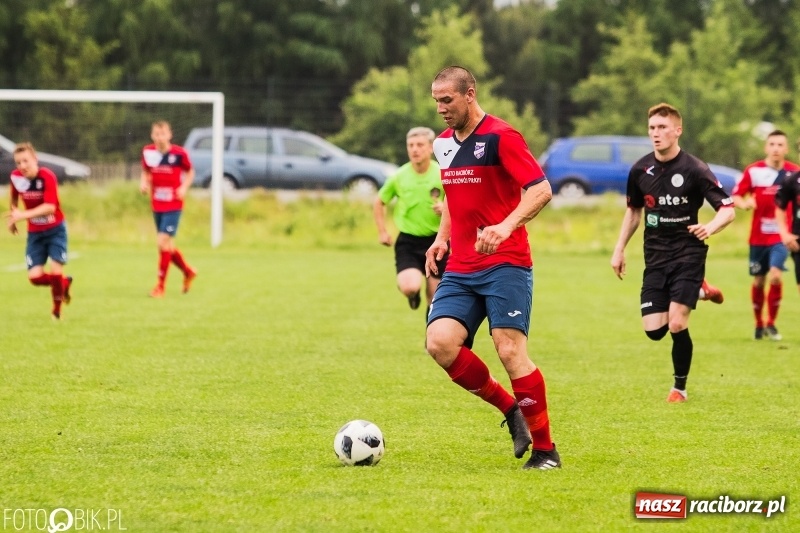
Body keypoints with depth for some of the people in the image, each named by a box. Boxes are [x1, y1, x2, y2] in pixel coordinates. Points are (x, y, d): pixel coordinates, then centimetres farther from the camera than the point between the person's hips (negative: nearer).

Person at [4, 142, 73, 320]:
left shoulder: (47, 177, -24)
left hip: (55, 229, -4)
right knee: (35, 276, -9)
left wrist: (23, 215, -43)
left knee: (56, 270, -15)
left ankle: (57, 309, 11)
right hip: (35, 232, 4)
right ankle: (64, 283, 23)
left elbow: (50, 207, -35)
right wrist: (12, 217, 14)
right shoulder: (15, 177, -11)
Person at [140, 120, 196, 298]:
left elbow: (190, 172, 4)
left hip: (173, 205, -5)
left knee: (163, 241, -14)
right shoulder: (148, 152, -2)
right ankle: (188, 272, 38)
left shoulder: (179, 153, -12)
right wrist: (144, 182, -5)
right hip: (157, 205, 5)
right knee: (167, 245, 12)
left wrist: (184, 187, -12)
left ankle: (160, 286, -6)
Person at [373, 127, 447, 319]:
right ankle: (414, 294, 16)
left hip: (436, 240, 0)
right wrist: (382, 232, 5)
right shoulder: (399, 177, -3)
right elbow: (379, 203, 14)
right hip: (408, 241, 0)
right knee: (410, 287, -22)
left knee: (435, 297, 4)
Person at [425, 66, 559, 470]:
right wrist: (442, 238, 16)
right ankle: (510, 410, 7)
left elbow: (541, 190, -18)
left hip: (505, 264, -7)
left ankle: (545, 449, 0)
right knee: (440, 343, -13)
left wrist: (505, 227, -32)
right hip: (460, 269, 7)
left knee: (510, 350, -13)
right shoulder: (443, 143, 15)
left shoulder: (501, 136, -9)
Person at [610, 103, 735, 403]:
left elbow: (728, 210, -12)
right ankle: (699, 292, 27)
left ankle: (680, 388, 9)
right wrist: (619, 249, 15)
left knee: (677, 325, -14)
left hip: (688, 255, -5)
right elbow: (633, 211, 18)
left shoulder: (694, 170, -12)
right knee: (654, 330, -1)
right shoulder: (640, 170, 2)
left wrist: (710, 227, -32)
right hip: (655, 258, 5)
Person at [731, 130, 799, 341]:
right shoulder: (753, 171, -5)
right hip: (758, 236, 1)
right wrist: (744, 203, -25)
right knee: (758, 280, 8)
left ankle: (771, 323, -3)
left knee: (775, 276, -18)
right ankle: (758, 324, 26)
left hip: (781, 236, -1)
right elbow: (736, 196, -3)